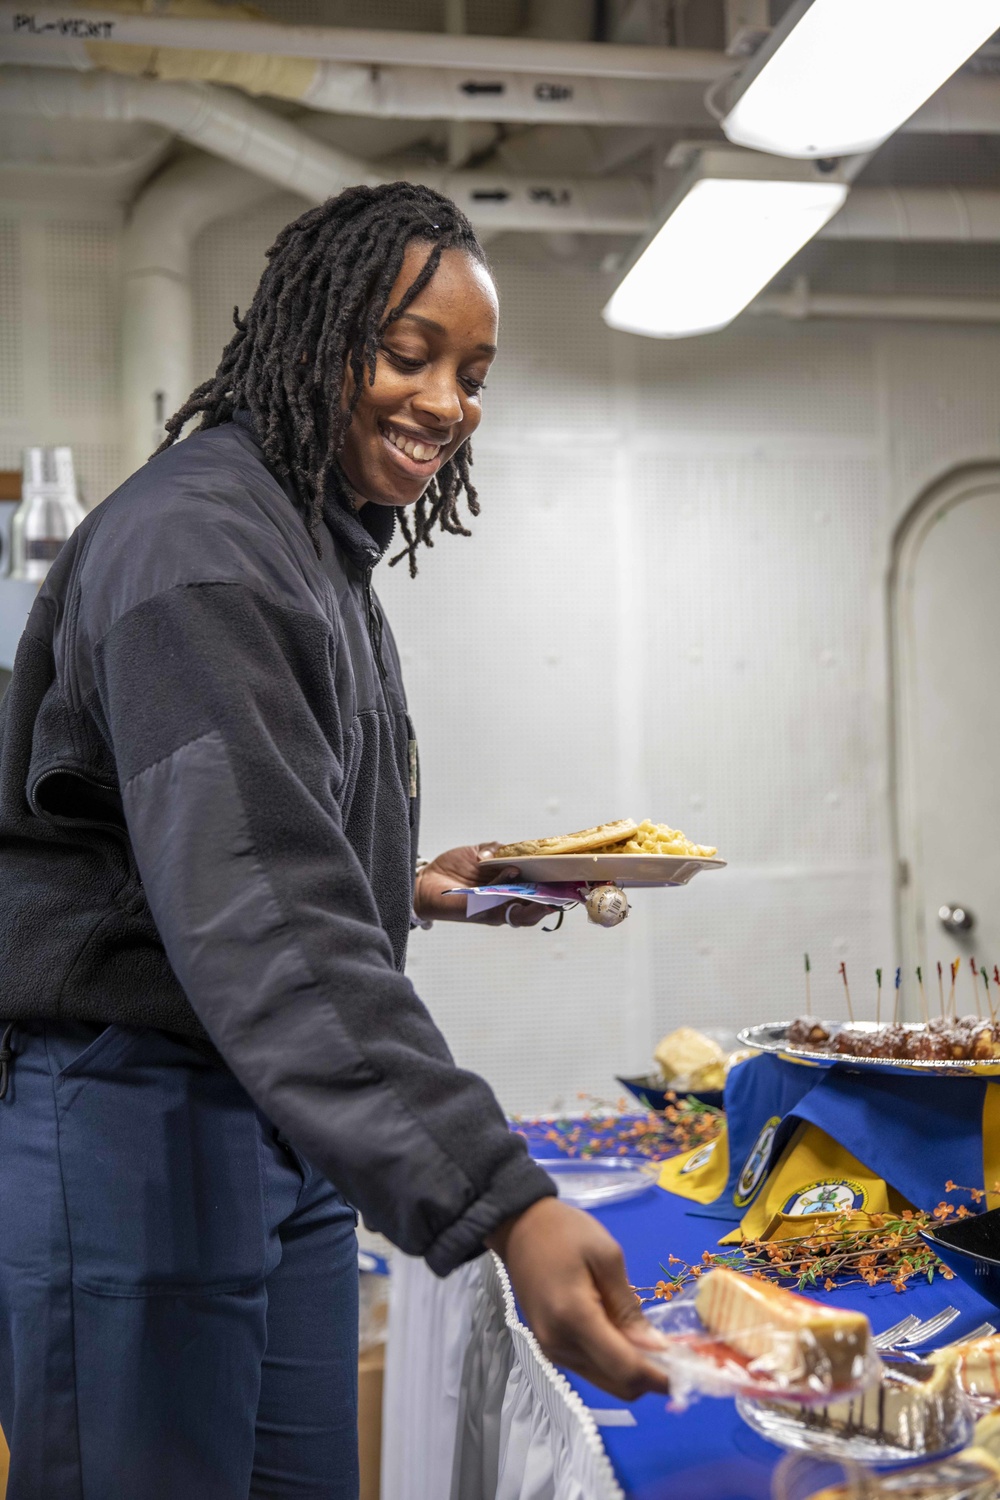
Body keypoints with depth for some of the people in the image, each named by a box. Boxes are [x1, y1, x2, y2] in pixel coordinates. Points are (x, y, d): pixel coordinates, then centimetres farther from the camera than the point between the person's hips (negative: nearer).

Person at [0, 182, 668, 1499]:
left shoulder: (327, 554, 15)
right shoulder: (194, 544, -18)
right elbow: (258, 920, -32)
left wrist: (408, 885, 12)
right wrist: (502, 1205, -38)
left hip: (292, 1130, 10)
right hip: (138, 1123, -9)